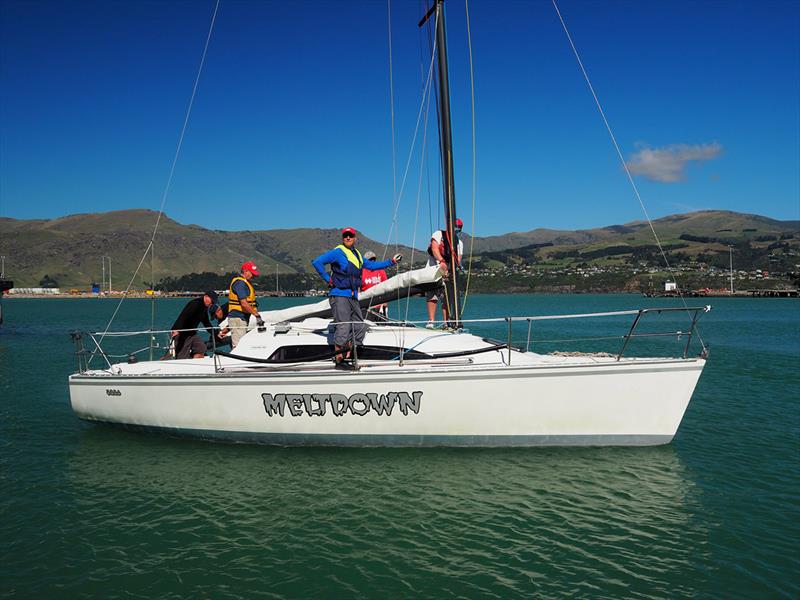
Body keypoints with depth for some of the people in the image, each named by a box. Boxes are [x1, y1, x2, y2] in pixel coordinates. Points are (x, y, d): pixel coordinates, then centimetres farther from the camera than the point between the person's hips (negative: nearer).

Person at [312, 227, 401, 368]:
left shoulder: (357, 255, 19)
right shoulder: (338, 252, -6)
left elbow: (372, 265, 32)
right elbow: (317, 262, -14)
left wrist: (391, 262, 30)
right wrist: (328, 279, -12)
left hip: (353, 297, 8)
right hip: (339, 295, -8)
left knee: (360, 328, 9)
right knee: (343, 328, -11)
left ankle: (347, 357, 17)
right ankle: (339, 360, -3)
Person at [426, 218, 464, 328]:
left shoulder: (459, 243, 14)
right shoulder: (438, 234, 1)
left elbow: (458, 260, 3)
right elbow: (434, 248, -16)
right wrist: (441, 261, -33)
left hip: (448, 273, 4)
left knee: (447, 298, -1)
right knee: (432, 296, -13)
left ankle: (446, 323, 1)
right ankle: (431, 321, -14)